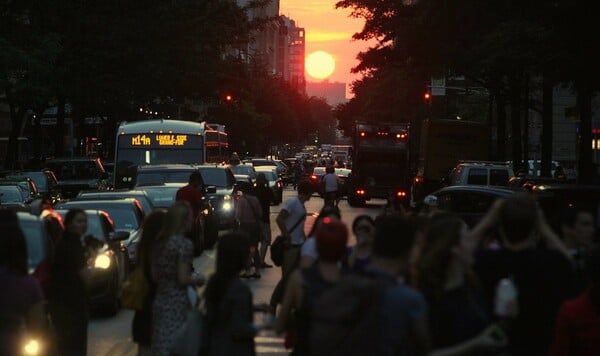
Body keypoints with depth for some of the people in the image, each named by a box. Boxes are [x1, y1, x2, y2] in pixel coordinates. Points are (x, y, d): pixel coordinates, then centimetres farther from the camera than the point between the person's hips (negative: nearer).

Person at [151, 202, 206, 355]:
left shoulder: (159, 242, 7)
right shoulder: (184, 243, -14)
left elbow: (154, 276, 11)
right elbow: (182, 279, -16)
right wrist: (197, 279, 1)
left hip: (160, 300, 7)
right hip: (177, 303, -7)